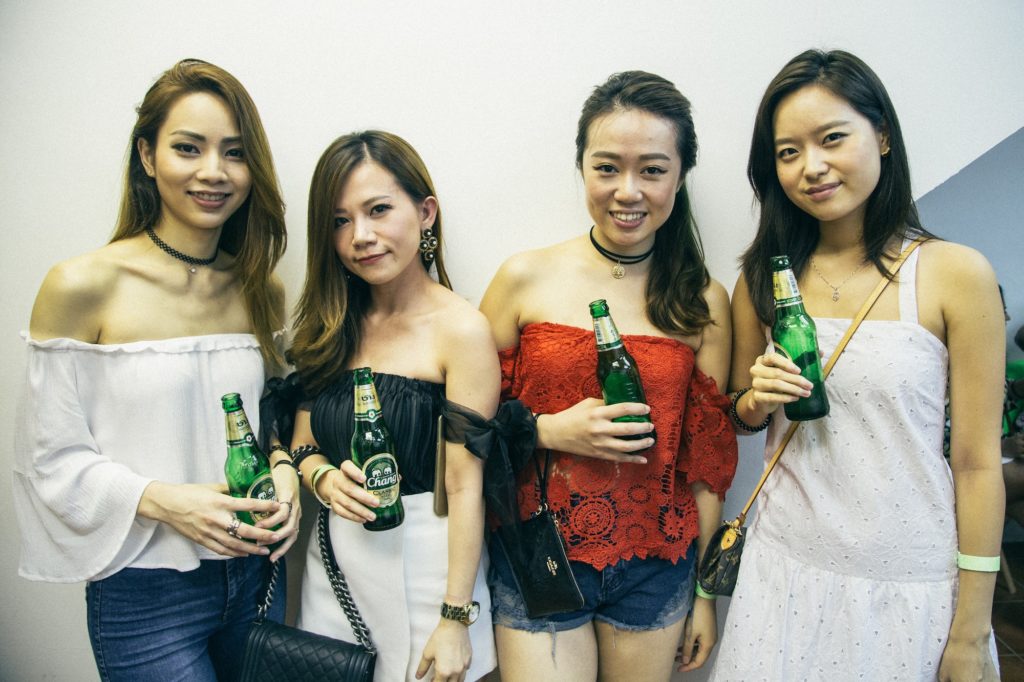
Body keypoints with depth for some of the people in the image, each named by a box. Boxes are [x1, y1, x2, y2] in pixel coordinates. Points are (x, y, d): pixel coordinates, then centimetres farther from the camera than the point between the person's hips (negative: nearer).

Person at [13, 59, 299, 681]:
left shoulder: (262, 292, 1)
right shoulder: (83, 288, -12)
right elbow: (53, 456, -8)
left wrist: (283, 472, -9)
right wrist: (163, 501, -21)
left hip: (253, 579, 5)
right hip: (143, 593, -4)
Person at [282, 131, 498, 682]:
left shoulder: (460, 329, -16)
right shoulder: (331, 323, 3)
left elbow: (465, 486, -16)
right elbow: (304, 444, 8)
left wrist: (455, 621, -14)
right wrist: (324, 479, -15)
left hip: (424, 558, -5)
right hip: (335, 558, 6)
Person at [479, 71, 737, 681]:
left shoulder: (703, 302, -3)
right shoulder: (527, 278, -7)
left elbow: (708, 459, 2)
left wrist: (708, 592, 6)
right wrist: (552, 430, -17)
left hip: (656, 571, 2)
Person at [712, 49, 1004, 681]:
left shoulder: (956, 273, -10)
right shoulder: (765, 277, -1)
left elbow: (978, 463, -7)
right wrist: (758, 398, -12)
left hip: (913, 581, -2)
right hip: (787, 565, 3)